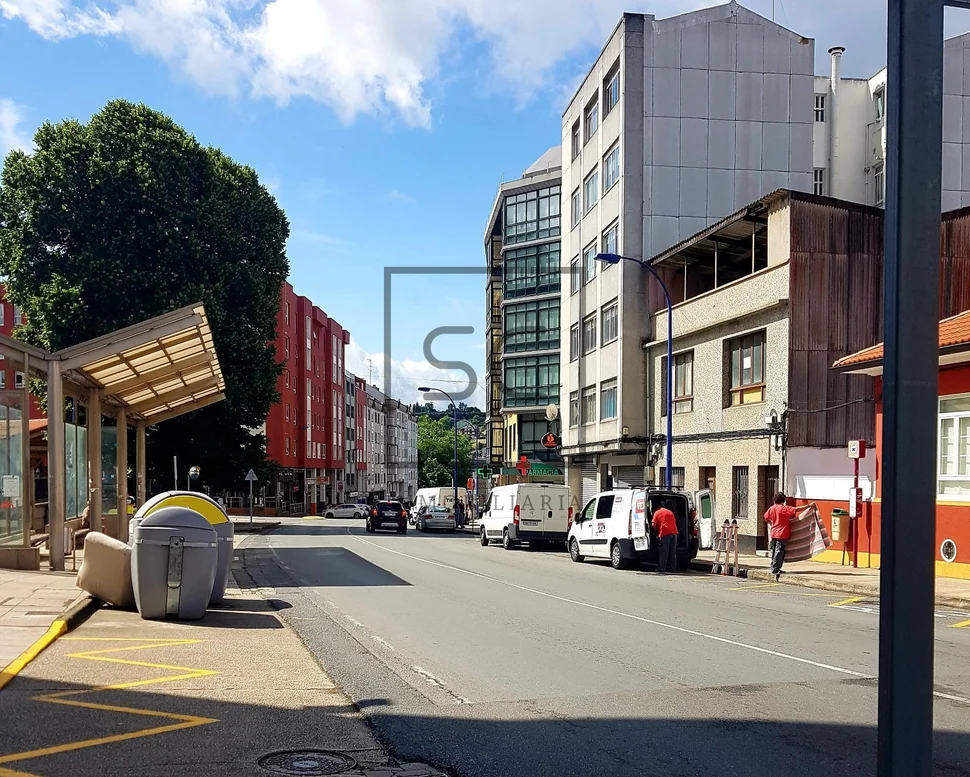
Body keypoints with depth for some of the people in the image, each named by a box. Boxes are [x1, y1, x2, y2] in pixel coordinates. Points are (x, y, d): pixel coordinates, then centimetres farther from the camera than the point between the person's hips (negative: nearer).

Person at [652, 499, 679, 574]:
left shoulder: (657, 512, 9)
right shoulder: (670, 512, 24)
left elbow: (654, 524, 1)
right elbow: (674, 522, 21)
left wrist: (656, 533, 13)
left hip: (665, 533, -5)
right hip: (674, 532, 5)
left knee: (664, 552, -5)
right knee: (673, 552, 10)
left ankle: (662, 569, -7)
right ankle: (673, 568, 10)